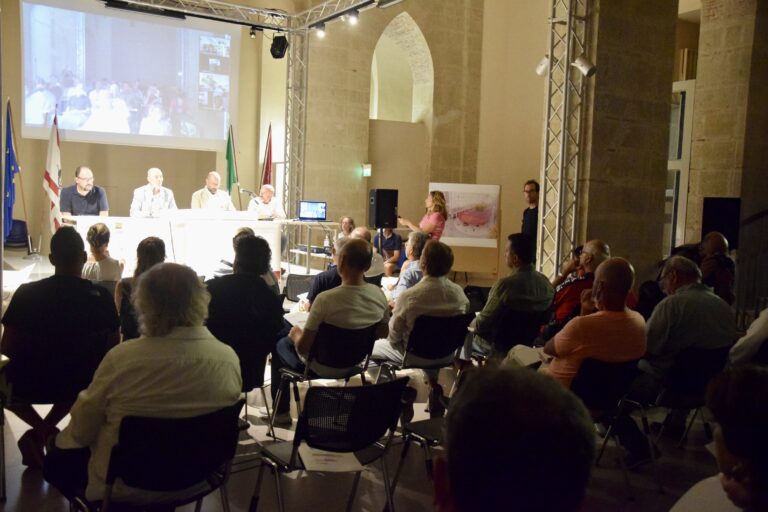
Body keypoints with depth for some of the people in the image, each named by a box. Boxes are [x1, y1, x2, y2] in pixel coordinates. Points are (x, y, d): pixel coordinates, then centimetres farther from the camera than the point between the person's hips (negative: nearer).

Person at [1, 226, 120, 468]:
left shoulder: (26, 292, -10)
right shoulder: (100, 296, -10)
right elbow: (113, 348, -1)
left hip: (29, 384, -1)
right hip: (80, 386, 1)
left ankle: (41, 429, 7)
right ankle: (46, 431, 14)